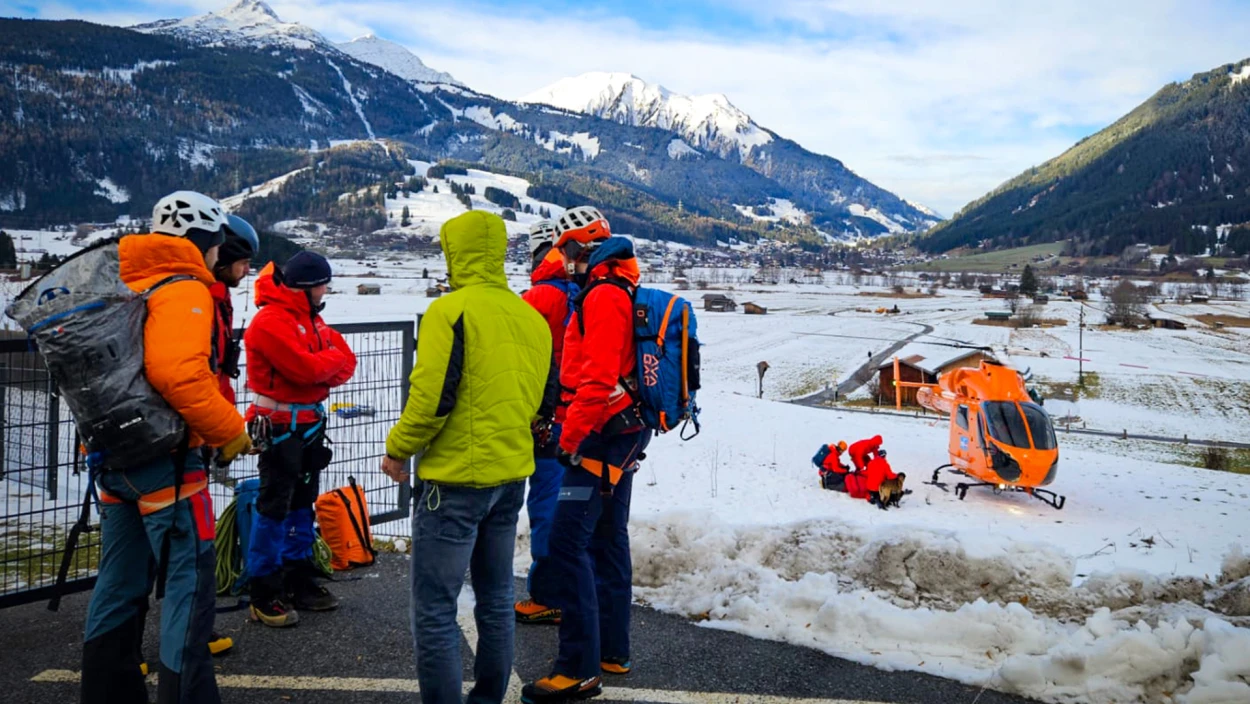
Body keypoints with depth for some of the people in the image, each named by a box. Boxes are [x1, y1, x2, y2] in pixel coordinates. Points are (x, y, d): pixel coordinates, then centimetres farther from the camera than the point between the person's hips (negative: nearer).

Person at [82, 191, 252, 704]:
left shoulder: (123, 286, 14)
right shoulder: (185, 291, -12)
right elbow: (178, 375, -26)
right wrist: (230, 431, -17)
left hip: (113, 455, 9)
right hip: (164, 457, -9)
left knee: (121, 584, 18)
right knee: (190, 584, -3)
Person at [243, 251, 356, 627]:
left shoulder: (312, 318, 13)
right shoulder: (270, 321, -16)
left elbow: (346, 363, 7)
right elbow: (304, 368, -25)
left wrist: (322, 369, -14)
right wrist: (333, 358, -7)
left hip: (310, 423, 9)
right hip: (280, 426, -9)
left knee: (303, 502, 14)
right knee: (275, 506, -5)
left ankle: (299, 581, 24)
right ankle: (264, 593, 3)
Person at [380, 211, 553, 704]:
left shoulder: (451, 310, -13)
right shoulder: (531, 316, 7)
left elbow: (431, 395, -19)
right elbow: (545, 399, 13)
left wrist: (398, 449, -5)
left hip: (456, 478, -7)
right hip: (512, 477, 8)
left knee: (434, 609, 1)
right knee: (496, 599, 18)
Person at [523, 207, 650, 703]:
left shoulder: (602, 296, -16)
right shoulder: (621, 291, 17)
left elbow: (598, 378, -24)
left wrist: (570, 437, -18)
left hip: (602, 435, -11)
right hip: (625, 432, 11)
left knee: (568, 542, -11)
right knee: (608, 538, 16)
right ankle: (612, 651, 25)